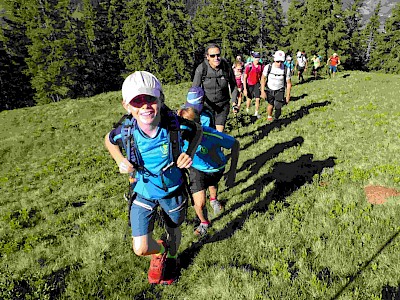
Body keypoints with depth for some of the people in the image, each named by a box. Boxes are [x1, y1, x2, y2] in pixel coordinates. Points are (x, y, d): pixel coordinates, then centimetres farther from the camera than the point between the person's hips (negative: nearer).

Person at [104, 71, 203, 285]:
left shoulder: (175, 124, -27)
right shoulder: (126, 131, -24)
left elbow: (197, 131, -5)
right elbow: (109, 140, 1)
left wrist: (190, 154, -21)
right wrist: (120, 161, -16)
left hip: (172, 189, 0)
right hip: (143, 192, 0)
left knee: (173, 231, 23)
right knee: (141, 248, -2)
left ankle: (171, 259, 60)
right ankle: (159, 252, 38)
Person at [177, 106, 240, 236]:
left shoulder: (212, 135, -39)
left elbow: (235, 144, -25)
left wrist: (232, 171, -25)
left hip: (216, 168, 0)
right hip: (197, 169, 0)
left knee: (212, 184, 32)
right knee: (199, 204, -11)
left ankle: (213, 199, 70)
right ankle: (204, 222, 24)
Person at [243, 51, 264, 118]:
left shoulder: (261, 66, -7)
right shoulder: (249, 66, -18)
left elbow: (261, 76, 6)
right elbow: (244, 78, -13)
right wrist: (245, 89, -15)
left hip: (257, 84, 2)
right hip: (249, 85, -2)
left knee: (257, 99, -5)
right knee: (249, 99, 11)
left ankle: (256, 113, 9)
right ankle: (247, 111, 34)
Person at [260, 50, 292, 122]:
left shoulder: (286, 70, -16)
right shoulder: (268, 67, -16)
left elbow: (288, 83, -6)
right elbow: (263, 78, -3)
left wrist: (288, 96, -3)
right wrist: (262, 91, -6)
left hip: (280, 91, 0)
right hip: (269, 90, 0)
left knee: (278, 107, -7)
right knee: (271, 105, -4)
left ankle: (276, 119, 20)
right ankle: (269, 117, 27)